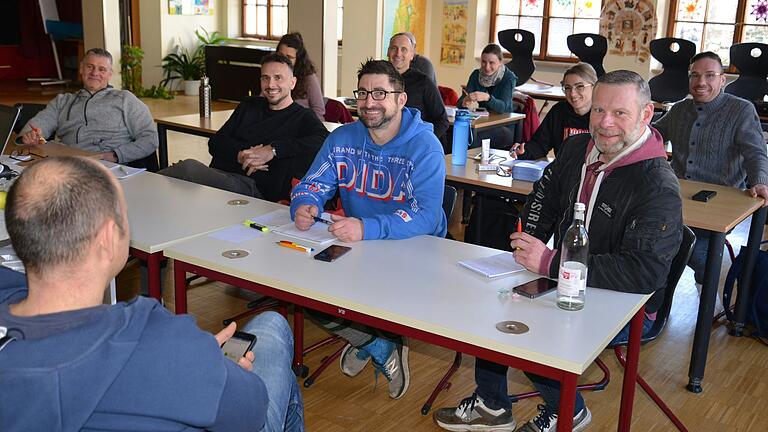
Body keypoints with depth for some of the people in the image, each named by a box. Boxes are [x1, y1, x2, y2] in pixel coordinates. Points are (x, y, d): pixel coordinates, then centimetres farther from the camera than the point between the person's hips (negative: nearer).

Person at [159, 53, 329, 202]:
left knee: (189, 167, -30)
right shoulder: (249, 106, 25)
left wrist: (273, 150, -18)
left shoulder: (303, 117, 8)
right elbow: (215, 143, 17)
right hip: (217, 173, 5)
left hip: (254, 188, -5)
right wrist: (239, 155, -6)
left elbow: (323, 140, -15)